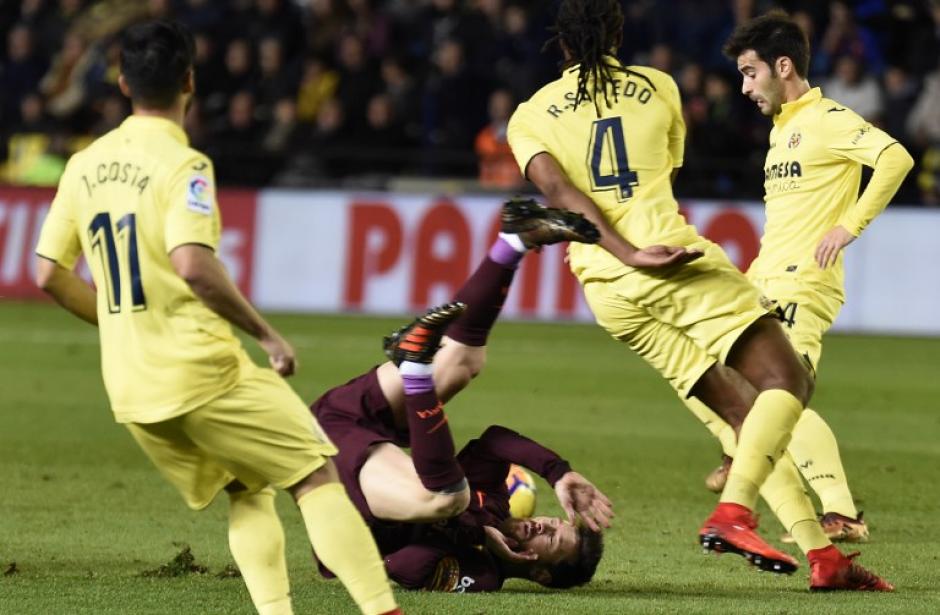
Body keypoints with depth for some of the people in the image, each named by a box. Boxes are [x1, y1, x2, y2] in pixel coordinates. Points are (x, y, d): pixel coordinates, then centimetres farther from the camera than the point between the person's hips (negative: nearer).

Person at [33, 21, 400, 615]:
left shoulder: (85, 166, 9)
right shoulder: (181, 164, -12)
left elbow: (50, 274, 12)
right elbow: (193, 266, -25)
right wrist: (267, 334, -15)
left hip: (130, 389, 7)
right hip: (202, 371, -7)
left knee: (248, 491, 20)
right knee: (318, 476, 1)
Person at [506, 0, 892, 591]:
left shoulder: (530, 116, 13)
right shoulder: (656, 87, 12)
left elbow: (558, 190, -6)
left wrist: (626, 254, -14)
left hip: (607, 290, 4)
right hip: (677, 258, -4)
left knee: (741, 411, 10)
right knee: (787, 382, -7)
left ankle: (822, 554, 4)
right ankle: (733, 512, -29)